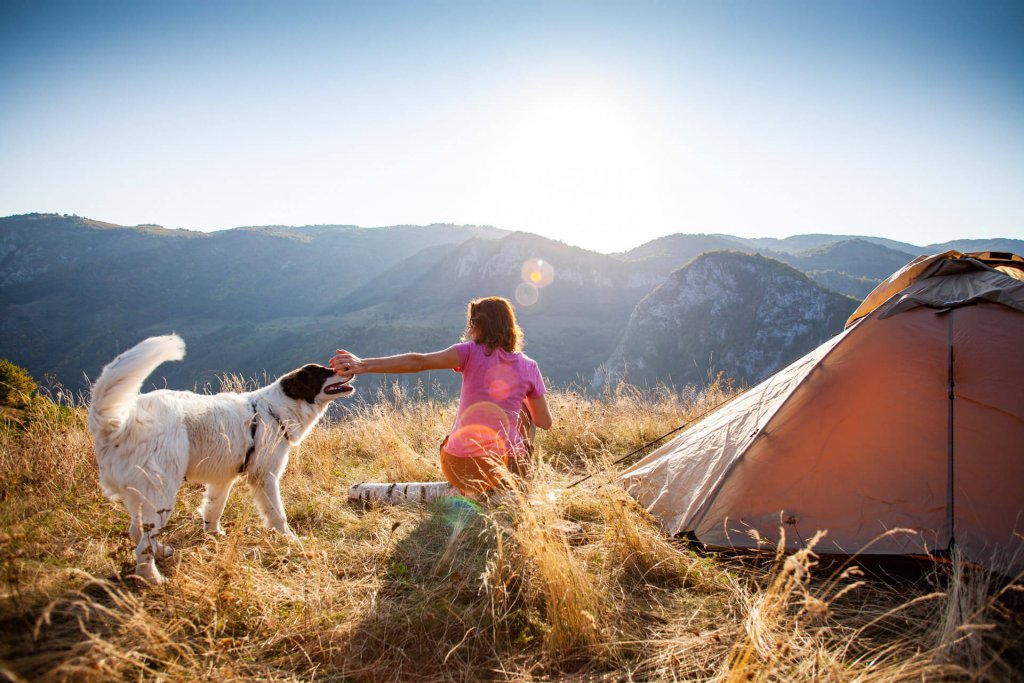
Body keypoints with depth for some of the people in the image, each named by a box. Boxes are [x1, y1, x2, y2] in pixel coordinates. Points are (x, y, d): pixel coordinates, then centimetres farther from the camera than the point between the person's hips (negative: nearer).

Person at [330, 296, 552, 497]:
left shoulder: (471, 352, -5)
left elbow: (418, 362, -18)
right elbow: (545, 422, 8)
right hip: (507, 468, 0)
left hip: (460, 469, 0)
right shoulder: (529, 367, 1)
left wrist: (365, 365, -22)